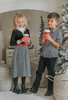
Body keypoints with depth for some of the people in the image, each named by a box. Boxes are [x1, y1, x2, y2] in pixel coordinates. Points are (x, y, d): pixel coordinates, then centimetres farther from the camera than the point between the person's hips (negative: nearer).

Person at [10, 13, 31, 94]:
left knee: (24, 67, 8)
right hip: (18, 50, -4)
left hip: (25, 51, 5)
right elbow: (11, 43, -11)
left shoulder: (27, 30, 8)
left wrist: (29, 41, -6)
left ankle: (23, 86, 23)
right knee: (17, 67, -1)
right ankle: (15, 87, 12)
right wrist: (20, 41, -21)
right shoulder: (15, 31, -5)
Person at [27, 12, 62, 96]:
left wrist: (50, 39, -25)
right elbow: (42, 43, 8)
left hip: (52, 56, -5)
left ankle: (50, 90, 23)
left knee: (51, 73, 7)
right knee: (39, 71, 11)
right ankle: (35, 88, 22)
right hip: (43, 55, 6)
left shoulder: (58, 32, -9)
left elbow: (58, 45, -14)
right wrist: (44, 37, -12)